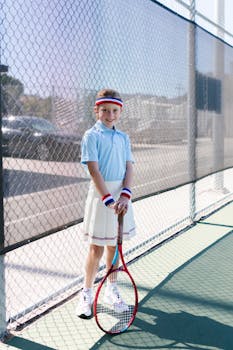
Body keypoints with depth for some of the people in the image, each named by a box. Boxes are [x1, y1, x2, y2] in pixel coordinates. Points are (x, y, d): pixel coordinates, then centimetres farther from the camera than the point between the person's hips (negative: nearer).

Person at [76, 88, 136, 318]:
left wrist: (125, 196, -13)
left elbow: (129, 168, 2)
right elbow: (94, 171, -15)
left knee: (115, 245, 14)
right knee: (97, 248, 1)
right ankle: (86, 295, 18)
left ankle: (111, 291, 30)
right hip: (100, 195, -5)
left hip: (122, 195, 5)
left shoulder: (123, 138, 9)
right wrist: (108, 200, -22)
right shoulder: (91, 136, -7)